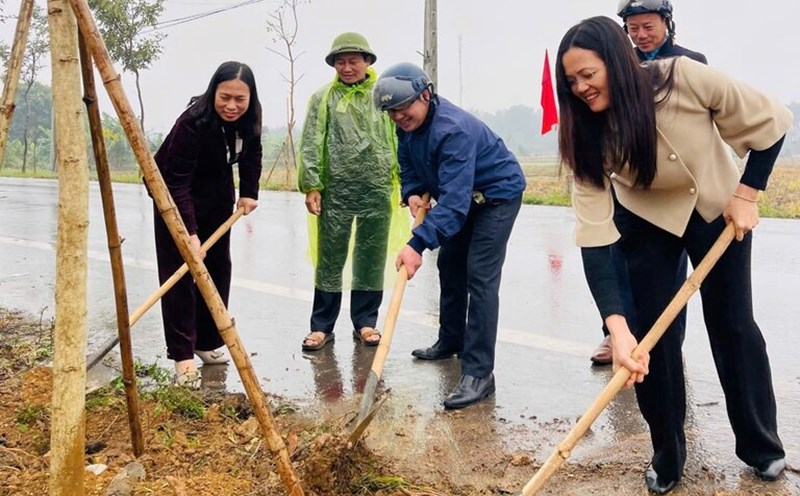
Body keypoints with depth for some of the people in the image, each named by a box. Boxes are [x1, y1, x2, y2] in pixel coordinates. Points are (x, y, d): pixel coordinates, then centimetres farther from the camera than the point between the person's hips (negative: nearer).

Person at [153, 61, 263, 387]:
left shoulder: (249, 119, -14)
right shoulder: (192, 122, -33)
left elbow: (251, 155, 5)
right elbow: (177, 182, -34)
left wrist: (248, 193, -6)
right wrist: (190, 233, -40)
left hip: (217, 197, 6)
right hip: (176, 197, -6)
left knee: (218, 269, 7)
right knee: (179, 273, -11)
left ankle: (208, 342, 19)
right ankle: (182, 355, -8)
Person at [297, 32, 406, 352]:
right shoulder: (323, 98, 5)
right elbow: (311, 145, 1)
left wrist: (405, 184, 4)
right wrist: (311, 185, -7)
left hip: (378, 192, 1)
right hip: (335, 192, -1)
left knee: (371, 259, 9)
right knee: (329, 259, 5)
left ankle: (365, 322, 22)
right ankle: (322, 326, 15)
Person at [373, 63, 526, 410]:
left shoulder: (454, 130, -36)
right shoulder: (408, 124, -7)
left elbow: (454, 198, -43)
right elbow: (408, 164, 9)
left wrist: (418, 244, -49)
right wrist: (412, 193, -13)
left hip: (498, 193, -9)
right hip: (464, 196, 10)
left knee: (480, 276, -19)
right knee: (449, 264, 18)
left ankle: (479, 373, -19)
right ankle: (451, 340, 37)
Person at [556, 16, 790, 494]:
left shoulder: (684, 77, -32)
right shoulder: (588, 135, -26)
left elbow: (771, 121, -17)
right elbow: (594, 234, -32)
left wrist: (746, 192, -19)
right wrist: (617, 326, -40)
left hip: (719, 207, -1)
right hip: (647, 219, 1)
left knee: (733, 323, 5)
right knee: (652, 331, -3)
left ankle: (762, 444, 25)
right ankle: (668, 454, 15)